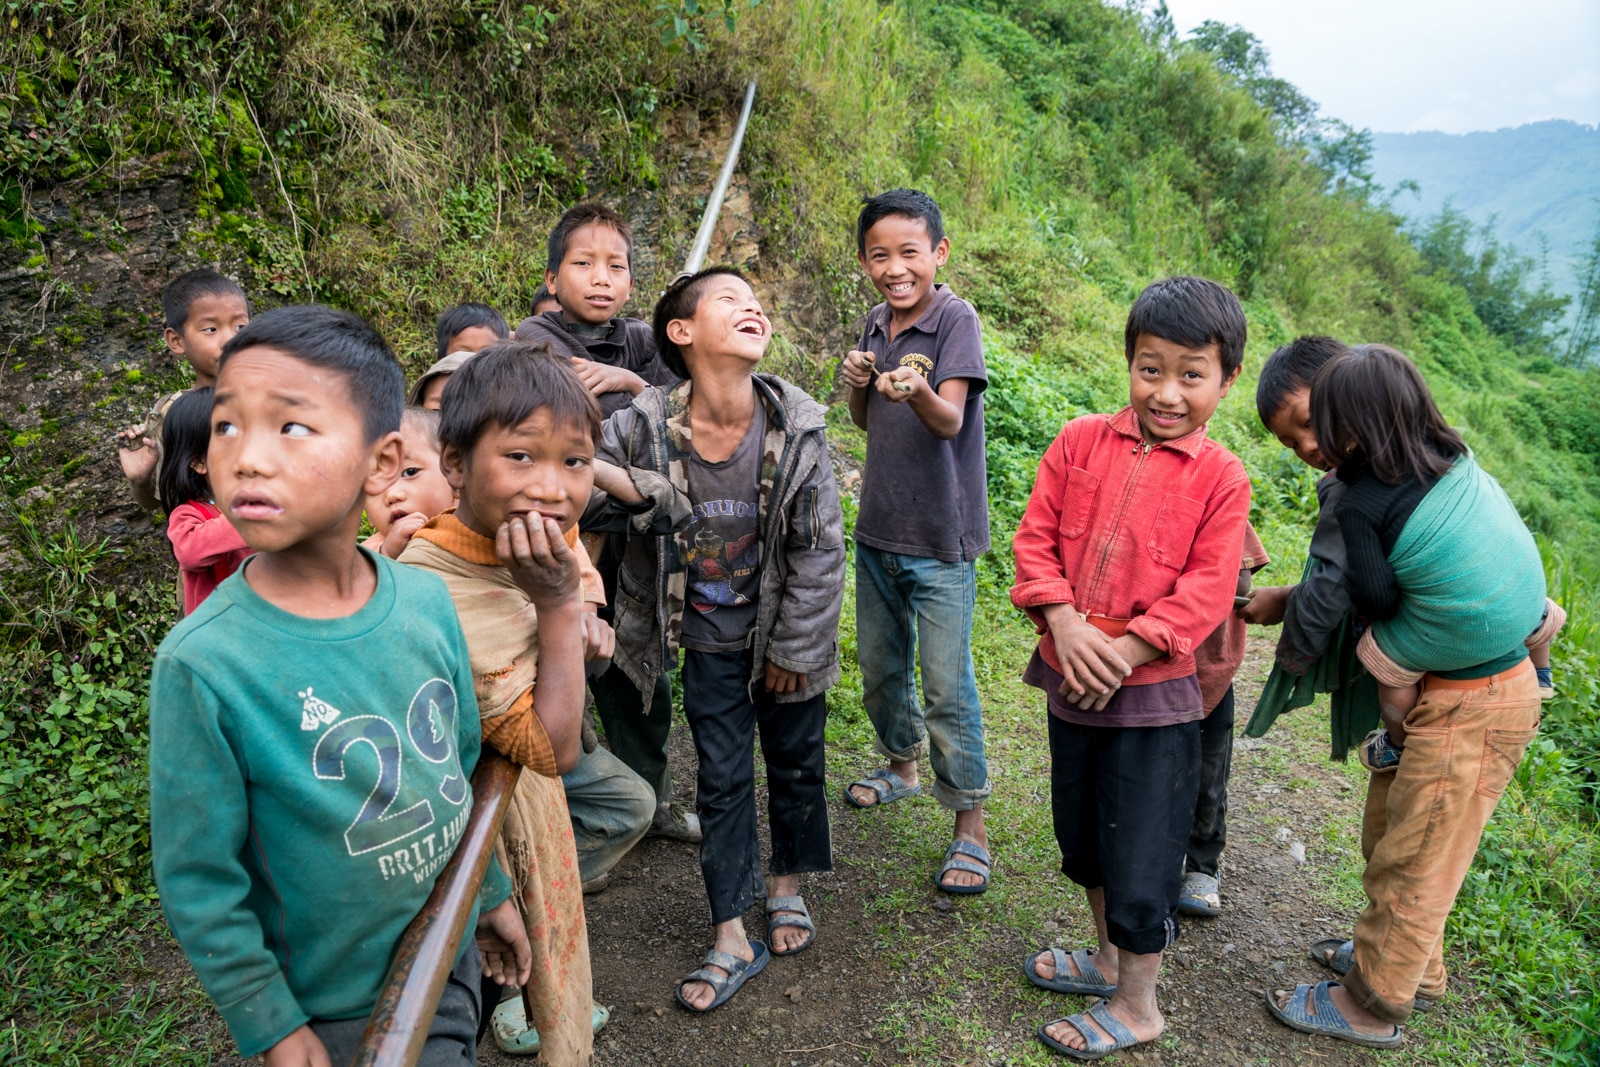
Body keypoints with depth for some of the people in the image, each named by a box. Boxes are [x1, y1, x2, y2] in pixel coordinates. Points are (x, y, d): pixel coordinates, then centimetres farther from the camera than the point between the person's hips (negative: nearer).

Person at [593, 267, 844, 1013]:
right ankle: (733, 940, 24)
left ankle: (786, 888, 43)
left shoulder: (796, 427, -19)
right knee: (722, 780, 9)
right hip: (710, 639, 0)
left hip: (786, 635, 1)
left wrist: (795, 647, -7)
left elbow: (819, 548, -11)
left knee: (796, 763, 16)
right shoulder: (644, 427, -21)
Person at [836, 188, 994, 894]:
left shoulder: (955, 319, -13)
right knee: (879, 666, 20)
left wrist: (917, 391, -47)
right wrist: (855, 382, -7)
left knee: (947, 685, -2)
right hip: (878, 529, 7)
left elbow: (949, 420, -26)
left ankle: (970, 822, 13)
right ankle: (901, 763, 44)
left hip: (939, 541, -7)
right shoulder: (876, 323, 6)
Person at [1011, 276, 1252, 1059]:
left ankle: (1136, 1007, 30)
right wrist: (1064, 622, -16)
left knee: (1139, 857, 6)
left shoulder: (1220, 479, -8)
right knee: (1082, 834, 22)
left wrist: (1122, 652, -21)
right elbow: (1035, 536, -2)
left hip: (1153, 695, -4)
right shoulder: (1080, 442, 0)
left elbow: (1204, 594, -13)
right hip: (1071, 681, 5)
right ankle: (1108, 958, 47)